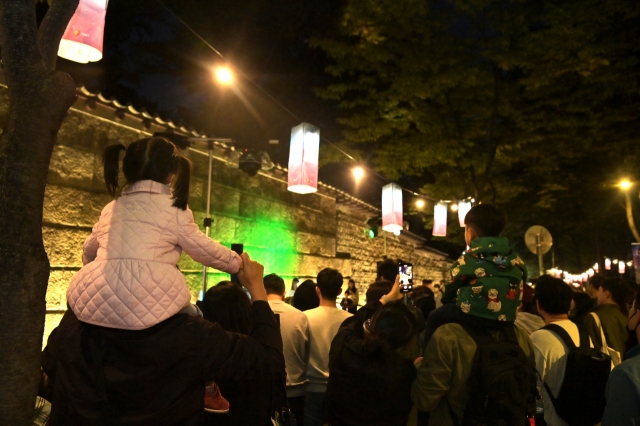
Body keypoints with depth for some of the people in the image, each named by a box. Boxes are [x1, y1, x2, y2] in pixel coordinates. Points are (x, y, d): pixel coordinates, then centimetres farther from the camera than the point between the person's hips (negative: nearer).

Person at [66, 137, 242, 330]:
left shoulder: (111, 208, 17)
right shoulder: (174, 208, 3)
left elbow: (88, 251, 34)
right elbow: (207, 250, 13)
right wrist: (237, 262, 32)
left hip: (93, 303, 5)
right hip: (146, 305, -5)